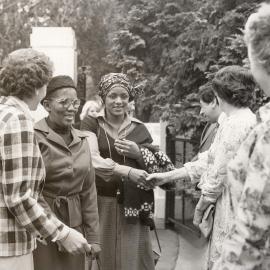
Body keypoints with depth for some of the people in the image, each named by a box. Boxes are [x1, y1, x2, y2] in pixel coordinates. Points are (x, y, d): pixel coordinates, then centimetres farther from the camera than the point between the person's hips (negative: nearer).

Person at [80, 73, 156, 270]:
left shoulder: (139, 128, 9)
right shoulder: (91, 124, 1)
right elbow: (92, 160, -15)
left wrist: (138, 153, -10)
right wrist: (127, 171, -26)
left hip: (132, 207, 2)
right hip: (100, 204, -2)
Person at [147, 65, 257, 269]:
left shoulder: (234, 124, -16)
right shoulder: (251, 120, 14)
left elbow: (218, 174, -16)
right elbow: (209, 161, 16)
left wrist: (199, 208, -1)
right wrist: (166, 177, 17)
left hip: (233, 213, -9)